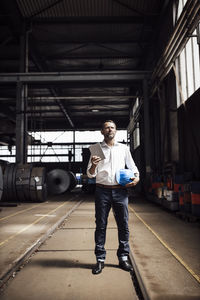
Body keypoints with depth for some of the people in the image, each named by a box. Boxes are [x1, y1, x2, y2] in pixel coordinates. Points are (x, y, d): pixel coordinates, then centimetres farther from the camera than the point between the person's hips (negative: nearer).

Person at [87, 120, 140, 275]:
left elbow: (132, 166, 17)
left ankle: (123, 258, 17)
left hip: (120, 191, 1)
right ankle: (100, 259, 13)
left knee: (124, 225, 3)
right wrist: (93, 165, -16)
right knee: (101, 225, 2)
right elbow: (90, 174, 6)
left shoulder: (124, 148, 13)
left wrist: (137, 177, -3)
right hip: (102, 191, -1)